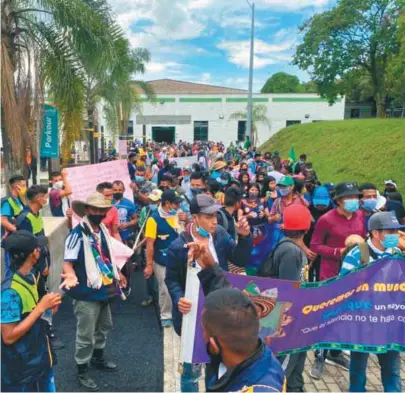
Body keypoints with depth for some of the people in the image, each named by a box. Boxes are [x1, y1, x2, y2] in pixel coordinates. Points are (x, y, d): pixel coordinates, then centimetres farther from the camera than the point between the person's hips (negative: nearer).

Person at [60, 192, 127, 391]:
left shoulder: (103, 230, 4)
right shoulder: (78, 233, -20)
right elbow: (68, 261, -24)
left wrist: (117, 274, 26)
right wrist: (71, 276, -45)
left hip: (104, 290, 8)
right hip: (86, 293, -8)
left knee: (104, 326, 25)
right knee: (86, 335, 4)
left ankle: (98, 358, 47)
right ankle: (82, 371, 23)